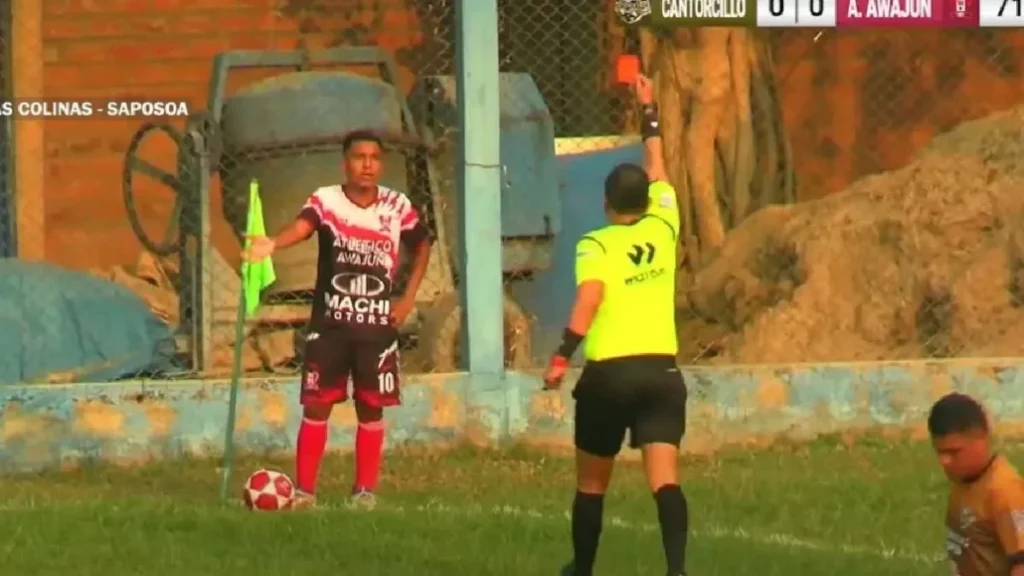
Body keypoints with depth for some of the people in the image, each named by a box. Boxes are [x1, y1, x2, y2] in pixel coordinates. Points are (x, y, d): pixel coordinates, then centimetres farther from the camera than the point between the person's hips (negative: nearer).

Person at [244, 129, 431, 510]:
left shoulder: (397, 207, 0)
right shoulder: (326, 201, -8)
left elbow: (422, 246, 18)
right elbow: (302, 225, -29)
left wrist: (408, 297, 7)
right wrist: (272, 245, -52)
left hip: (378, 325, 2)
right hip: (329, 324, -2)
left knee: (371, 407, 5)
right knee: (316, 405, -2)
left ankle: (365, 490, 16)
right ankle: (304, 490, 5)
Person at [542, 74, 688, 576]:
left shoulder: (596, 245, -3)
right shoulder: (662, 228, 8)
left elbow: (590, 296, -21)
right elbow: (656, 170, 25)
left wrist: (561, 357, -25)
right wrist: (648, 110, 35)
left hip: (608, 372, -2)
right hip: (661, 369, 2)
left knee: (591, 483, 16)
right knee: (664, 478, -10)